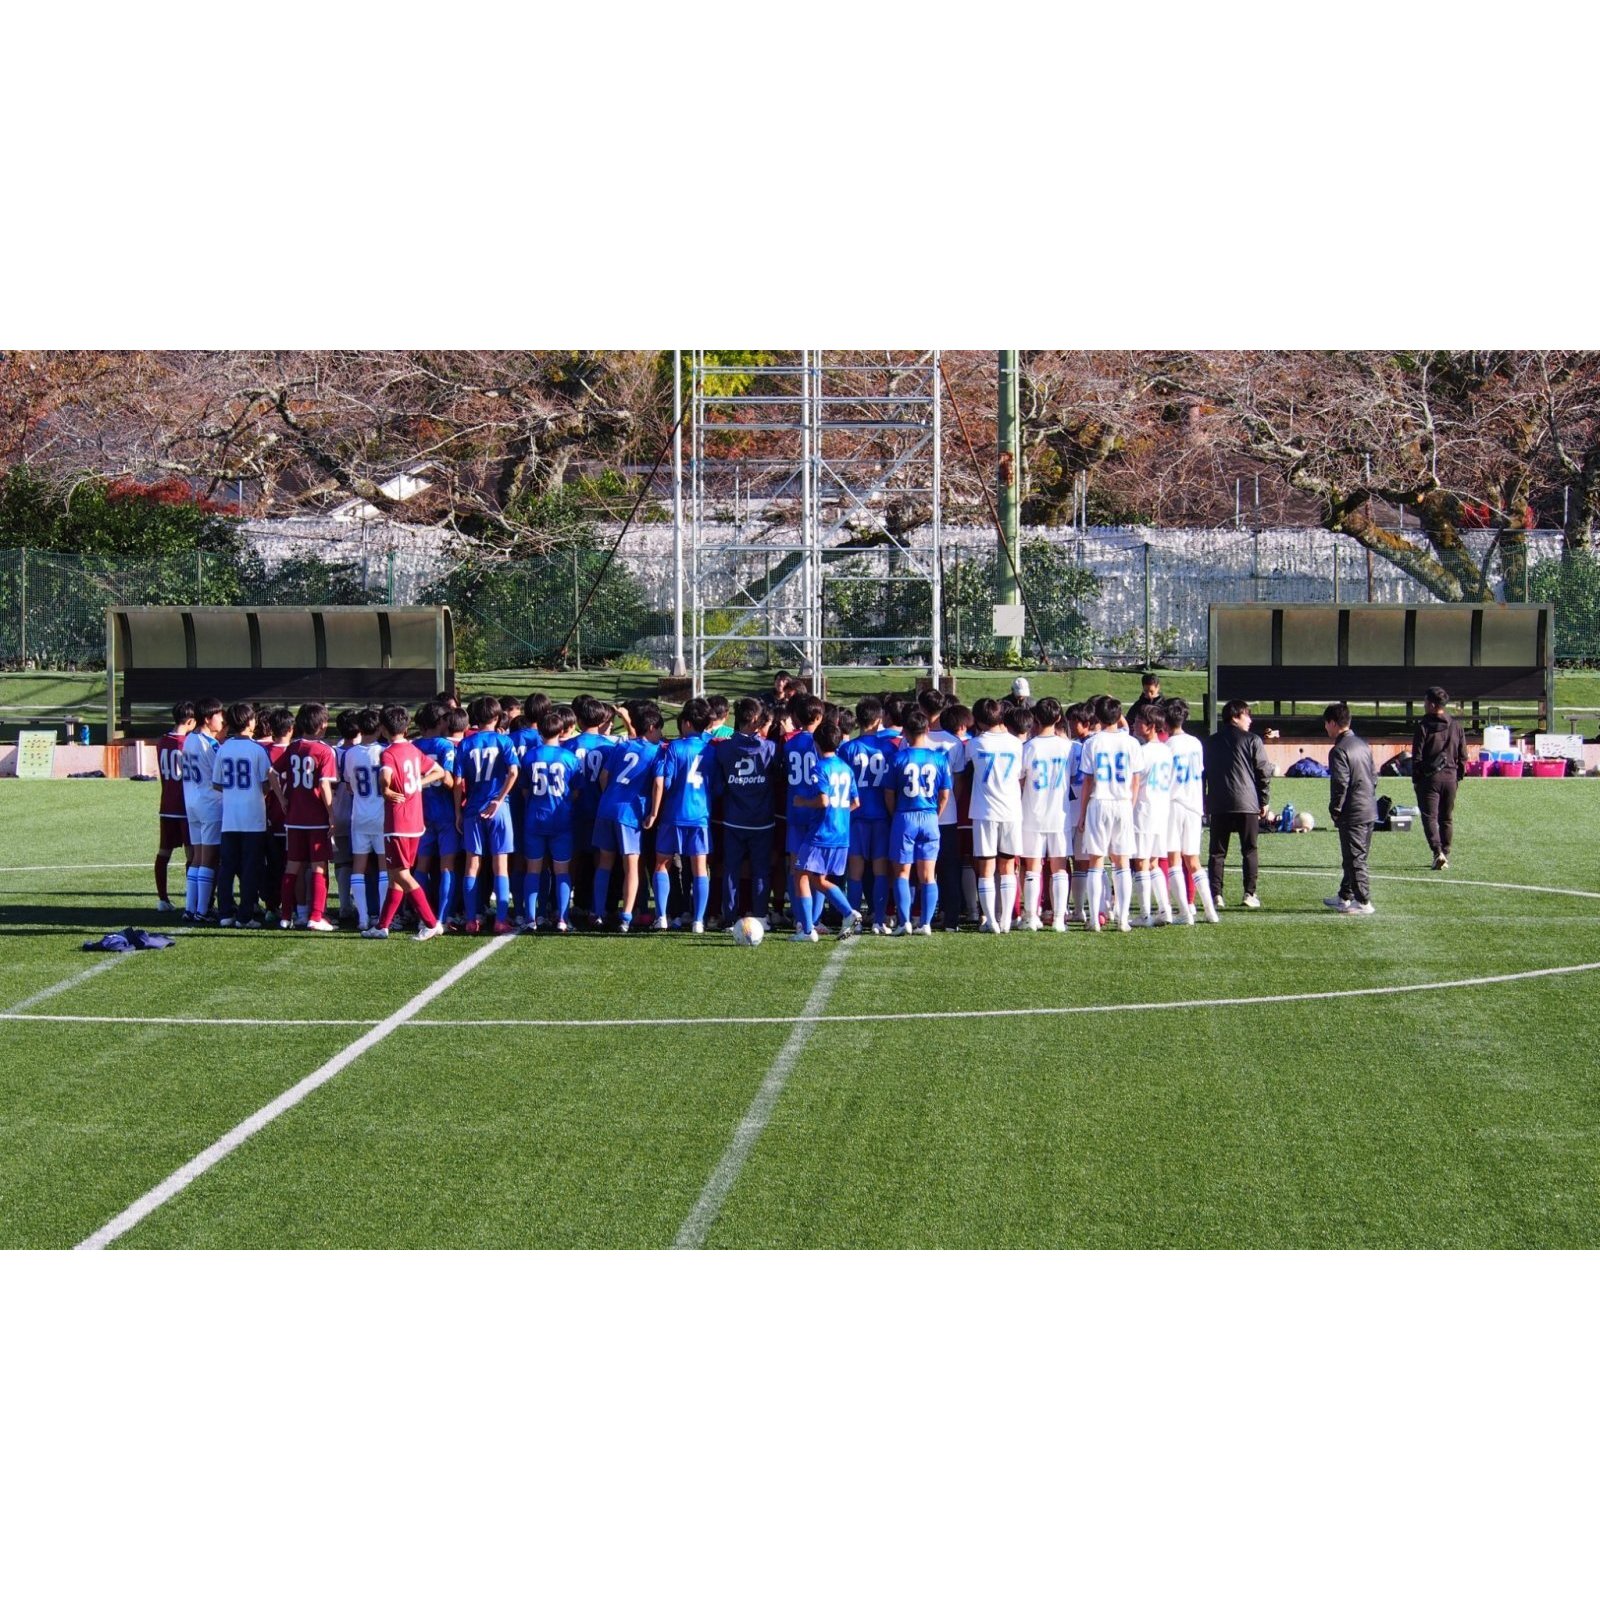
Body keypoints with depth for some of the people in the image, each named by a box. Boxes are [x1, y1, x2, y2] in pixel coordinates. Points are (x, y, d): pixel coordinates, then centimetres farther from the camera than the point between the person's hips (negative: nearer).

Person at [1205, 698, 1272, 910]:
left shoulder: (1212, 742, 10)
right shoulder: (1252, 740, -1)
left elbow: (1204, 772, 12)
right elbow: (1264, 772, -3)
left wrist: (1205, 802, 17)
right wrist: (1263, 801, 6)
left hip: (1218, 805, 3)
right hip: (1247, 804, -3)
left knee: (1217, 851, 5)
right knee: (1250, 850, 5)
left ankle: (1216, 894, -3)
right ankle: (1250, 893, -1)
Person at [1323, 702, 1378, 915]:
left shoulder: (1339, 750, -15)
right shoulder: (1363, 745, 12)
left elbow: (1340, 784, -18)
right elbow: (1373, 776, 17)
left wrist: (1334, 811, -9)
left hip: (1352, 813, -9)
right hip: (1370, 810, 9)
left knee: (1354, 858, -3)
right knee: (1354, 857, 17)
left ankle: (1364, 902, -3)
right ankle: (1345, 898, 27)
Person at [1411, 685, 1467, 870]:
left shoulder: (1424, 726, -9)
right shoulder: (1455, 726, 5)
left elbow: (1417, 756, -8)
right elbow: (1463, 756, 9)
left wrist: (1415, 779, 0)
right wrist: (1459, 776, 17)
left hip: (1429, 777, -4)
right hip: (1450, 777, 4)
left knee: (1430, 816, -3)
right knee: (1447, 818, 14)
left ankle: (1438, 852, -20)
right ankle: (1445, 854, 17)